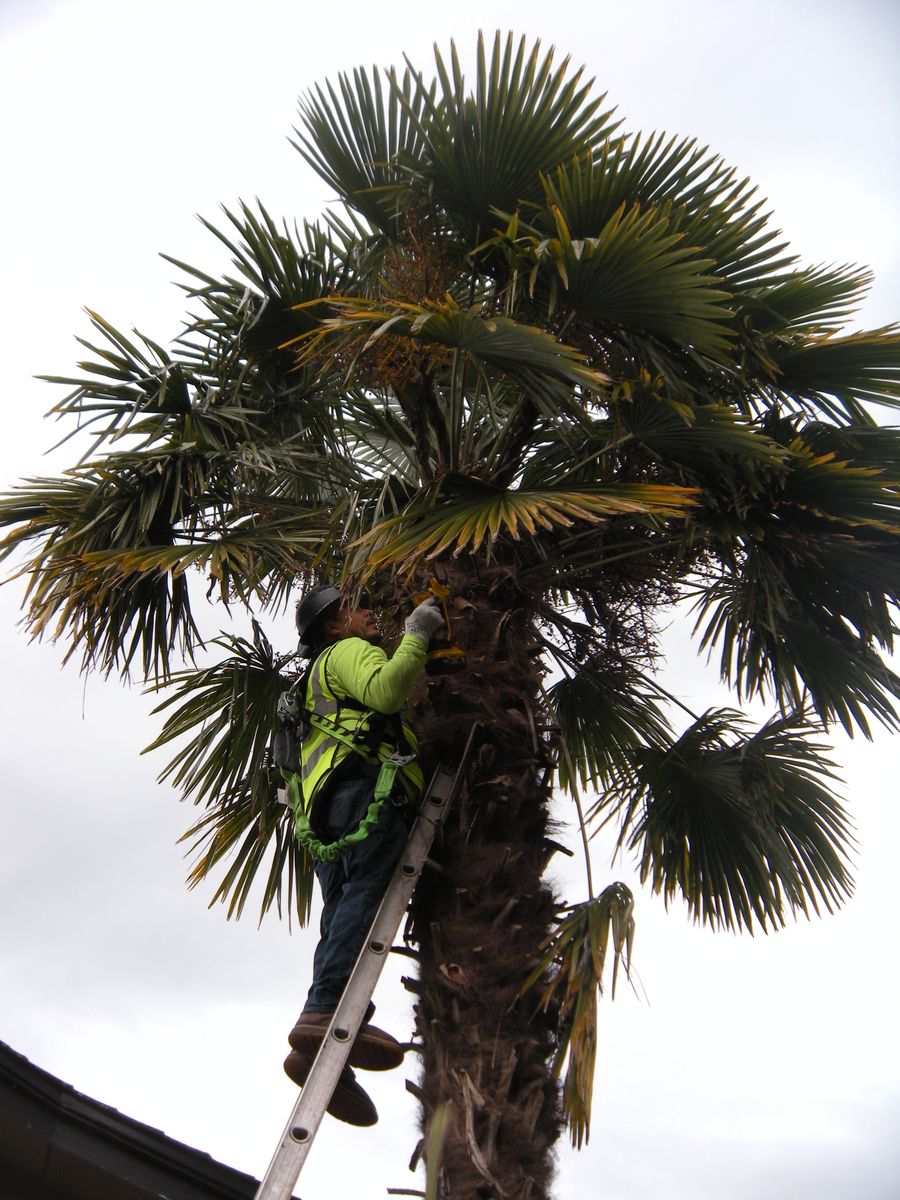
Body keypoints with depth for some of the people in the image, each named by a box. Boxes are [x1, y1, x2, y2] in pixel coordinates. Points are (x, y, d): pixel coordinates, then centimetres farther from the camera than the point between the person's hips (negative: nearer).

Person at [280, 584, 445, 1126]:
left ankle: (320, 1051, -17)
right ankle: (330, 1011, -43)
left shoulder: (329, 675, 43)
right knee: (372, 887, -27)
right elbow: (386, 690, -9)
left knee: (345, 919, -5)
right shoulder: (348, 652, 13)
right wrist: (417, 635, 2)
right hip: (361, 785, -9)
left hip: (328, 815, 9)